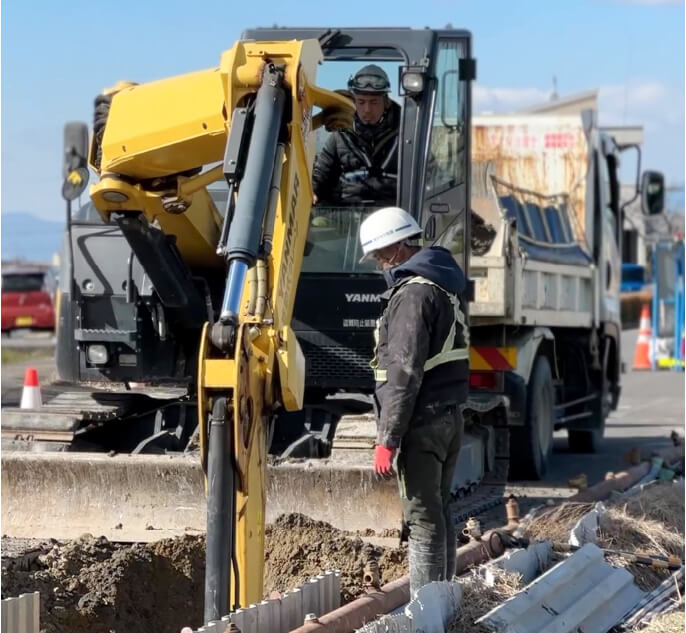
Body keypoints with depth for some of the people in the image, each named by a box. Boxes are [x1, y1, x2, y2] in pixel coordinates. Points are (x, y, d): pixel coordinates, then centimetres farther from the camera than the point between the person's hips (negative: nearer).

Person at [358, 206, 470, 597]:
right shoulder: (446, 284, 16)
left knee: (424, 519, -8)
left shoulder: (413, 292, -16)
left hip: (423, 421, -10)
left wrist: (388, 437, -19)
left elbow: (405, 373, -21)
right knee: (441, 513, 14)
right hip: (451, 415, 10)